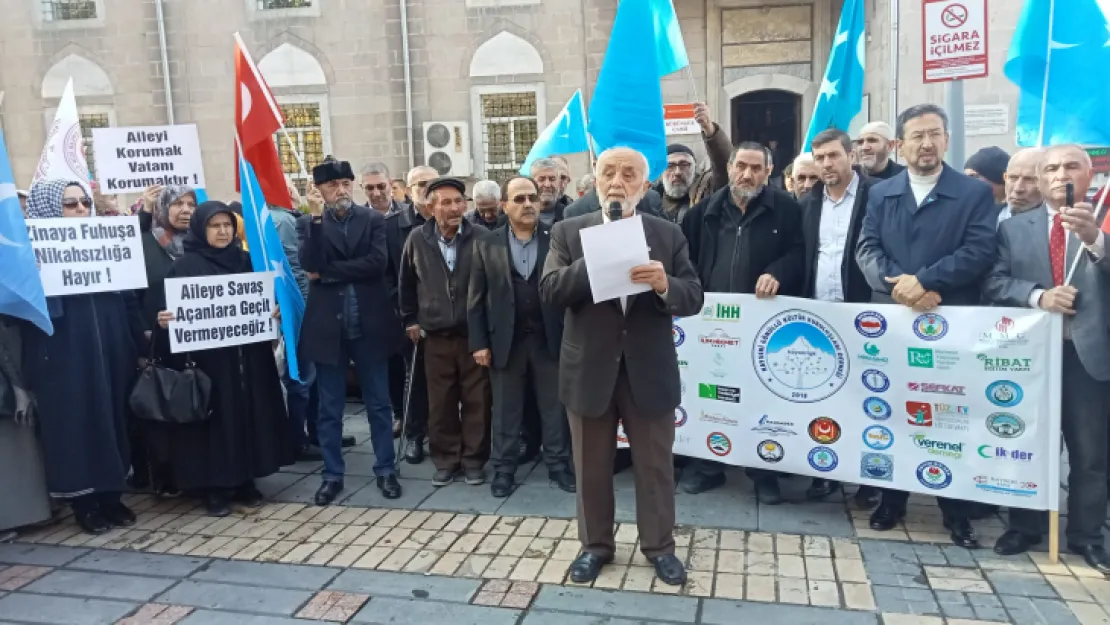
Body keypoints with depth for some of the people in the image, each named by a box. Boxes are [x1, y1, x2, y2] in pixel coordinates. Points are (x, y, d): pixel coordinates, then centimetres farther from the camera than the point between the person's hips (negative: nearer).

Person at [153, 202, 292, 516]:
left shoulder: (245, 260, 11)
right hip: (208, 355, -4)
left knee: (248, 413, 6)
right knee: (216, 416, -1)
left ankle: (246, 481, 18)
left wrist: (277, 310, -7)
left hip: (247, 355, 4)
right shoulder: (185, 266, 0)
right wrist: (164, 321, -24)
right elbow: (173, 307, -4)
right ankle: (215, 487, 9)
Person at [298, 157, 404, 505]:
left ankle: (385, 470, 21)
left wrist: (327, 274, -13)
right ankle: (333, 475, 22)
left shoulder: (373, 219, 2)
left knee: (379, 404, 9)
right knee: (330, 408, 9)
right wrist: (317, 218, -18)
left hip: (369, 326, 0)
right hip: (328, 327, 0)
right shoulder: (309, 224, 3)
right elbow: (311, 265, -14)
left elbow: (377, 262, -13)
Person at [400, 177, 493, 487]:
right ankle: (445, 459, 23)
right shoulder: (417, 239, 0)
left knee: (476, 400, 6)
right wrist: (410, 320, 11)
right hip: (435, 336, 2)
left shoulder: (482, 237, -7)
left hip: (475, 333, -1)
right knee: (440, 403, 9)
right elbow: (407, 283, 13)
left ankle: (473, 459, 20)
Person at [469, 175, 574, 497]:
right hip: (505, 340, 0)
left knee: (554, 407, 10)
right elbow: (476, 299, 2)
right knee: (505, 410, 9)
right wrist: (478, 343, -3)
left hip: (550, 338, 0)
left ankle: (558, 464, 23)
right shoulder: (487, 245, 3)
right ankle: (503, 469, 21)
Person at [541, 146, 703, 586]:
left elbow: (694, 297, -3)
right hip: (589, 370, 0)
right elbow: (549, 292, -10)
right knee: (591, 467, 14)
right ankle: (595, 545, 32)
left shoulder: (668, 235, 2)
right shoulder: (568, 232, 0)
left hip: (649, 371, 0)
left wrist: (665, 285, -25)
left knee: (655, 465, 13)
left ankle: (659, 546, 31)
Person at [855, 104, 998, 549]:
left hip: (951, 323, -2)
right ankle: (892, 499, 23)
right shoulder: (880, 194, 11)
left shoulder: (975, 193, 3)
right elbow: (867, 250, 1)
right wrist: (899, 285, -17)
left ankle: (956, 510, 18)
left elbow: (981, 251, -8)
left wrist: (925, 280, -18)